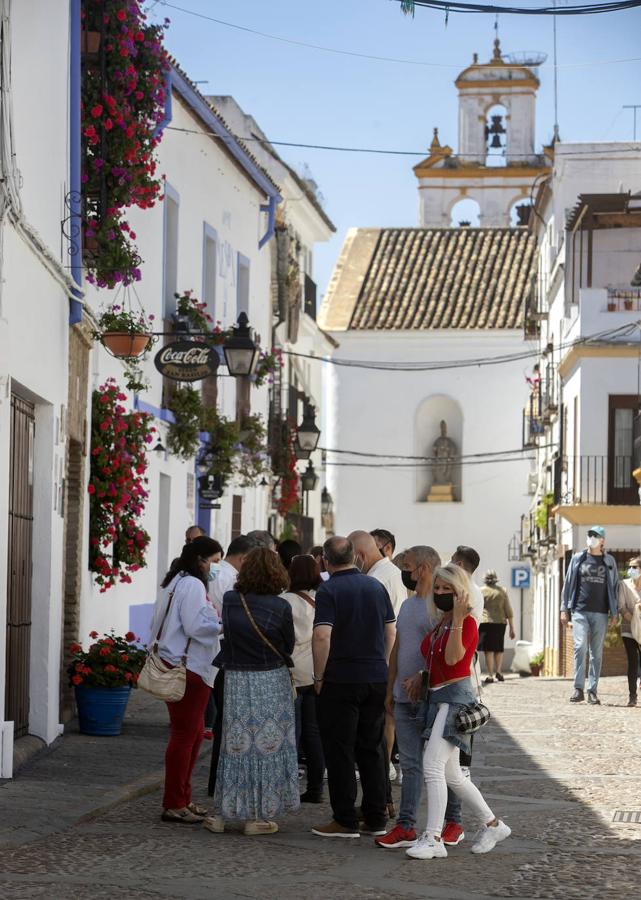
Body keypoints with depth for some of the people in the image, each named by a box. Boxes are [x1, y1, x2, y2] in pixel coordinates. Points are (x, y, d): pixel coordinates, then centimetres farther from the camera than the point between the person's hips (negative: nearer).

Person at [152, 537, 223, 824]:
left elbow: (157, 625, 18)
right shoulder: (193, 585, -15)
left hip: (174, 665, 11)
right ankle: (174, 805, -1)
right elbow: (196, 626, -22)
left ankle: (182, 798, 24)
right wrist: (222, 623, -8)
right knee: (184, 735, -5)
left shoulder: (175, 582, 17)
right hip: (188, 668, -11)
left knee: (193, 733, 18)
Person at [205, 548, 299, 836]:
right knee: (268, 746, 6)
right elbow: (288, 646, 0)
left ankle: (222, 814, 13)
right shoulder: (280, 607, -9)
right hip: (272, 680, -2)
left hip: (236, 680, 2)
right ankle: (257, 816, 8)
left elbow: (226, 635, 6)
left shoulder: (229, 601, -3)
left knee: (235, 746, 10)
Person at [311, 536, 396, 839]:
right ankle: (375, 818, 15)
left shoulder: (329, 590, -10)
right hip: (377, 678, 5)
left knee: (340, 751, 1)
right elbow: (391, 632, 12)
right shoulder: (376, 586, 8)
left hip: (341, 680, -5)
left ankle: (345, 821, 1)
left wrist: (319, 677, -10)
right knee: (371, 748, 13)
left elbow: (322, 635, -19)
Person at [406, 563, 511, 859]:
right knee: (450, 774, 11)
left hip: (455, 696, -9)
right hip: (436, 696, 9)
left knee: (432, 765, -18)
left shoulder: (467, 622, -8)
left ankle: (433, 839, -19)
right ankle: (492, 824, 25)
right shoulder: (439, 624, 17)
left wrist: (458, 619, -25)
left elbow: (452, 657, -22)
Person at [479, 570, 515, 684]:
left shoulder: (481, 591, 1)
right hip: (500, 622, 2)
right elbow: (508, 611, 5)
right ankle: (498, 671, 6)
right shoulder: (502, 591, 6)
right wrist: (512, 628, 8)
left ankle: (490, 675, -4)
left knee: (488, 650, 0)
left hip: (485, 623, -2)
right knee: (499, 648, 18)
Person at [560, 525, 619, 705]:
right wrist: (564, 609, 6)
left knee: (597, 653, 2)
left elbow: (615, 587, 13)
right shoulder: (578, 559, 8)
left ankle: (592, 691, 6)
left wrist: (614, 612, 7)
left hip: (600, 613, 1)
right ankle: (578, 689, -13)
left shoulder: (609, 561, 10)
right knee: (580, 647, -15)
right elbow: (568, 584, 11)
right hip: (580, 612, -1)